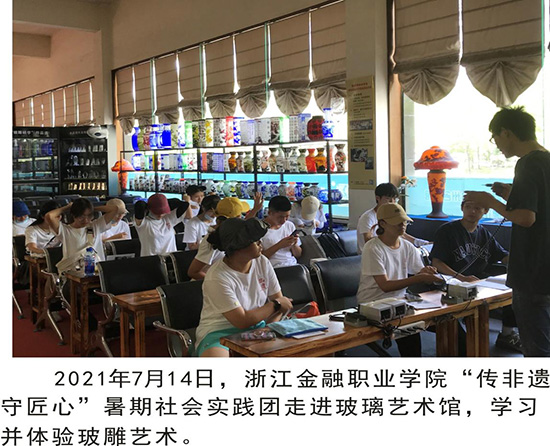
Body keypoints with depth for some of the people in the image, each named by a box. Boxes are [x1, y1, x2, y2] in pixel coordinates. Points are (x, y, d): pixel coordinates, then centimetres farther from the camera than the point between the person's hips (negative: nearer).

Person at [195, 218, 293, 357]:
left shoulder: (262, 263, 1)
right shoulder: (217, 278, -19)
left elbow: (278, 299, 2)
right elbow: (242, 321, -20)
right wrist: (276, 305, -8)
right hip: (220, 332, -6)